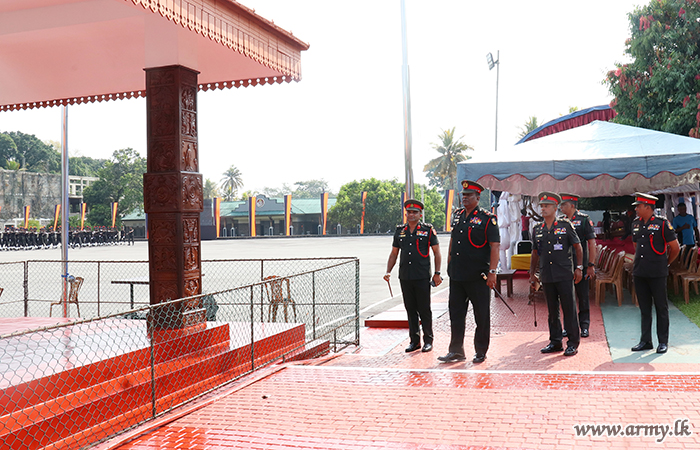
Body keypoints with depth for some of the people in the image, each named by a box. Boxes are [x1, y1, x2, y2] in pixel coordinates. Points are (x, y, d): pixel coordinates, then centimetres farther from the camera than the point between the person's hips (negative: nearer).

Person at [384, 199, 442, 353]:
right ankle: (414, 340, 17)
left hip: (422, 277, -4)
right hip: (405, 277, 4)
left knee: (424, 310, 1)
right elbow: (394, 253, 16)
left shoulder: (428, 230, 1)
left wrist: (437, 273, -4)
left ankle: (428, 340, 12)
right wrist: (388, 271, 6)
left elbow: (437, 253, 2)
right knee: (410, 309, 8)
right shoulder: (400, 231, 11)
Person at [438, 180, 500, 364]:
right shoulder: (457, 215, 12)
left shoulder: (487, 218, -7)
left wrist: (492, 272, -18)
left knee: (481, 315, 5)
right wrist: (449, 264, 19)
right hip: (456, 275, 6)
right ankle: (456, 351, 18)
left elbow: (495, 246, -11)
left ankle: (481, 352, 16)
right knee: (455, 312, 9)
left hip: (478, 276, -6)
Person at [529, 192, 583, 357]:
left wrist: (579, 267, -3)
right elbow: (535, 253, 17)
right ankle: (555, 342, 18)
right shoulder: (537, 229, 10)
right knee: (552, 310, 10)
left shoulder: (565, 225, -1)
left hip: (564, 275, -4)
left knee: (569, 309, -1)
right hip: (546, 276, 4)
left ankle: (573, 343, 7)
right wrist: (532, 273, 15)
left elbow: (578, 246, 3)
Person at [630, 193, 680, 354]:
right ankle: (645, 341, 17)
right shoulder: (635, 224, 10)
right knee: (644, 308, 10)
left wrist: (665, 263, 10)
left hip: (657, 274, -5)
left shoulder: (662, 224, -7)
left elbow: (675, 248, 0)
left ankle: (663, 342, 12)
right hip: (639, 273, 5)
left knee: (661, 307, 4)